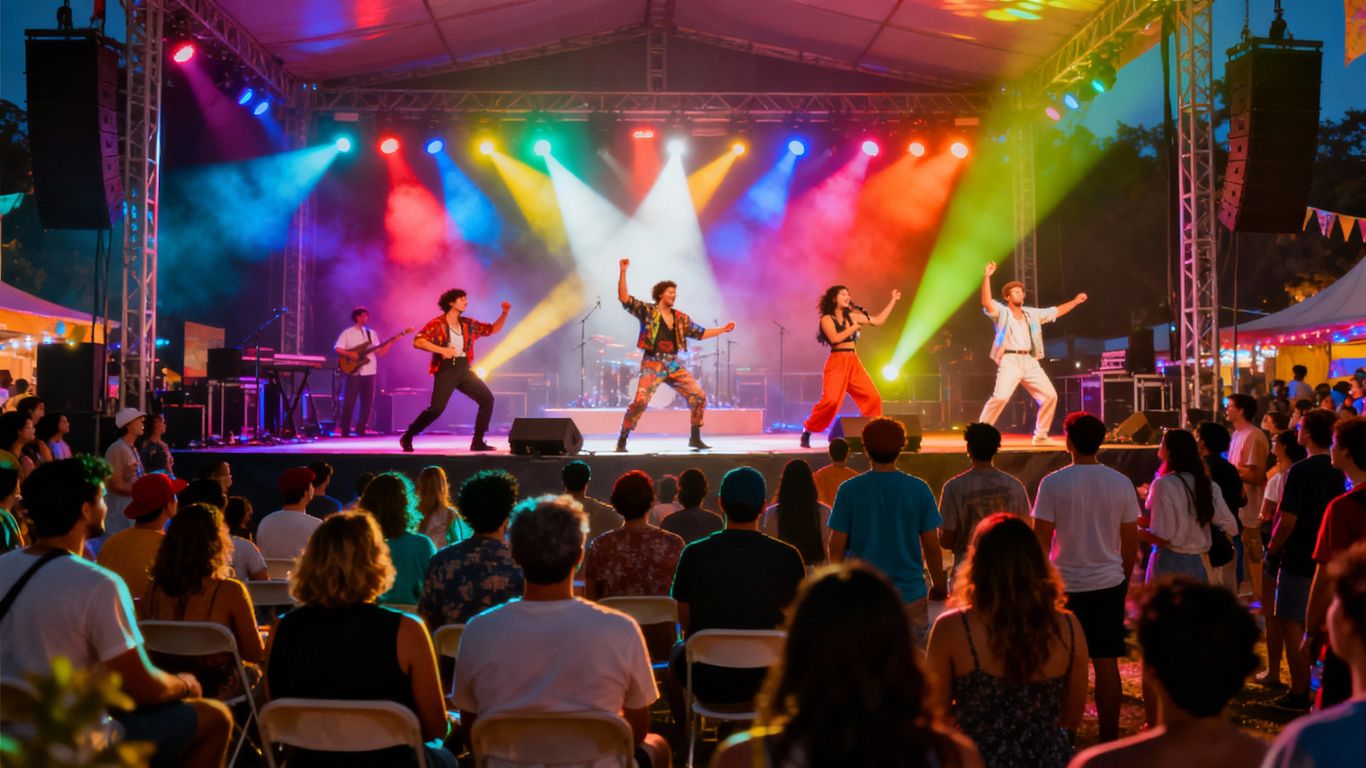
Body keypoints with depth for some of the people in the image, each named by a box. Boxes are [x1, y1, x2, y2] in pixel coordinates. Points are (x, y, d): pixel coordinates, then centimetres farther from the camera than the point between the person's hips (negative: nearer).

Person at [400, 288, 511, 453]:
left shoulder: (468, 324, 12)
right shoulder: (437, 323, -6)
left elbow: (494, 329, 19)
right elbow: (418, 341, -15)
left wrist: (505, 313, 4)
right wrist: (441, 350, -23)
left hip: (464, 369, 6)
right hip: (446, 369, -6)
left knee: (487, 399, -3)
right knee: (436, 408, -17)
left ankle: (477, 442, 4)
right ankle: (407, 437, 2)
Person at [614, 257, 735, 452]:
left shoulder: (680, 318, 14)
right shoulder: (647, 311, 0)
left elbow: (700, 333, 23)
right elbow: (624, 298, -10)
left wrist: (723, 330, 18)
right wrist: (623, 272, -19)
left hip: (674, 365, 6)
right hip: (653, 364, -5)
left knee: (699, 396, 0)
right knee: (640, 401, -22)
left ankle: (695, 438, 15)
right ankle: (622, 441, -10)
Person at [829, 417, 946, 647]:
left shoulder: (849, 490, -6)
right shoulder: (919, 490, -5)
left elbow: (836, 547, -3)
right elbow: (931, 547, -2)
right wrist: (940, 587, 13)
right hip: (910, 594, 0)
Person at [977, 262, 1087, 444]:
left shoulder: (1032, 313, 20)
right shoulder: (1002, 312, 3)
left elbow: (1056, 311, 29)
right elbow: (986, 302, -16)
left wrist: (1075, 301, 27)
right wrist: (987, 277, -24)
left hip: (1030, 362, 6)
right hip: (1010, 361, -6)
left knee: (1050, 395, 4)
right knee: (1000, 397, -24)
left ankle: (1040, 435, 16)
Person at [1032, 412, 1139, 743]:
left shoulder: (1053, 484, -11)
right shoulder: (1121, 483, -1)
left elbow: (1040, 541, -9)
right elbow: (1131, 543, 5)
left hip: (1066, 587, -2)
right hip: (1109, 584, 2)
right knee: (1107, 663, 8)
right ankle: (1109, 738, 14)